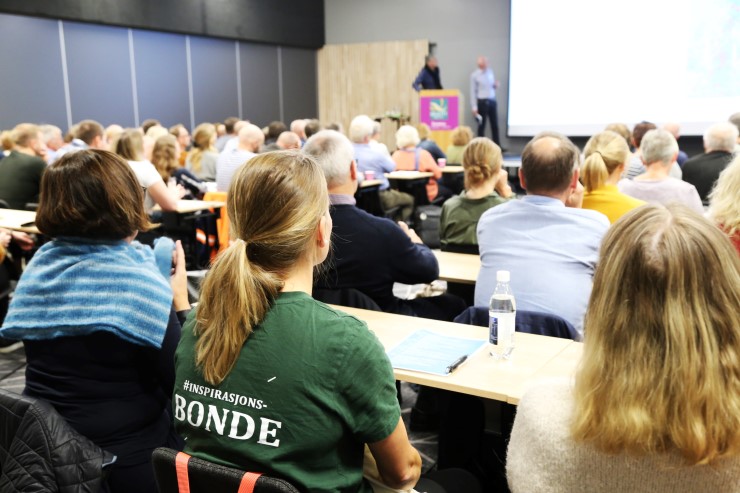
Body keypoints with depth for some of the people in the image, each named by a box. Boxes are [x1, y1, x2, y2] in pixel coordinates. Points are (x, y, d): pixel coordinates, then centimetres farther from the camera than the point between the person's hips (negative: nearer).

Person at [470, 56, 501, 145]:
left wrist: (496, 85, -5)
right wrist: (474, 107, -11)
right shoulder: (474, 75, -6)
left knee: (495, 124, 8)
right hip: (482, 102, -5)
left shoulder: (490, 71, 8)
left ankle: (497, 146, 15)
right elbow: (473, 92, -6)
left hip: (492, 101, 5)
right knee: (481, 125, 2)